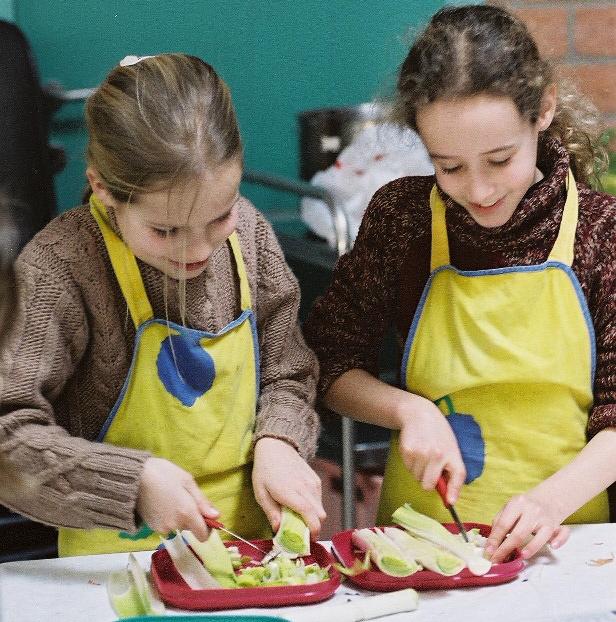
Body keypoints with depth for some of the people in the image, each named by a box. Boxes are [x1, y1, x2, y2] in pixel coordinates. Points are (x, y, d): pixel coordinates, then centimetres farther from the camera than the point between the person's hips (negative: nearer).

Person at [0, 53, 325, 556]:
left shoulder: (247, 230, 0)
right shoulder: (59, 269, -16)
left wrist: (277, 443, -9)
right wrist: (136, 480, -25)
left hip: (249, 532, 4)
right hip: (120, 554, -4)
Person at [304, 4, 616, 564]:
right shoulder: (401, 216, -1)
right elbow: (328, 365, 8)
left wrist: (556, 496, -18)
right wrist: (408, 409, -10)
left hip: (560, 538, 0)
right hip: (422, 534, 0)